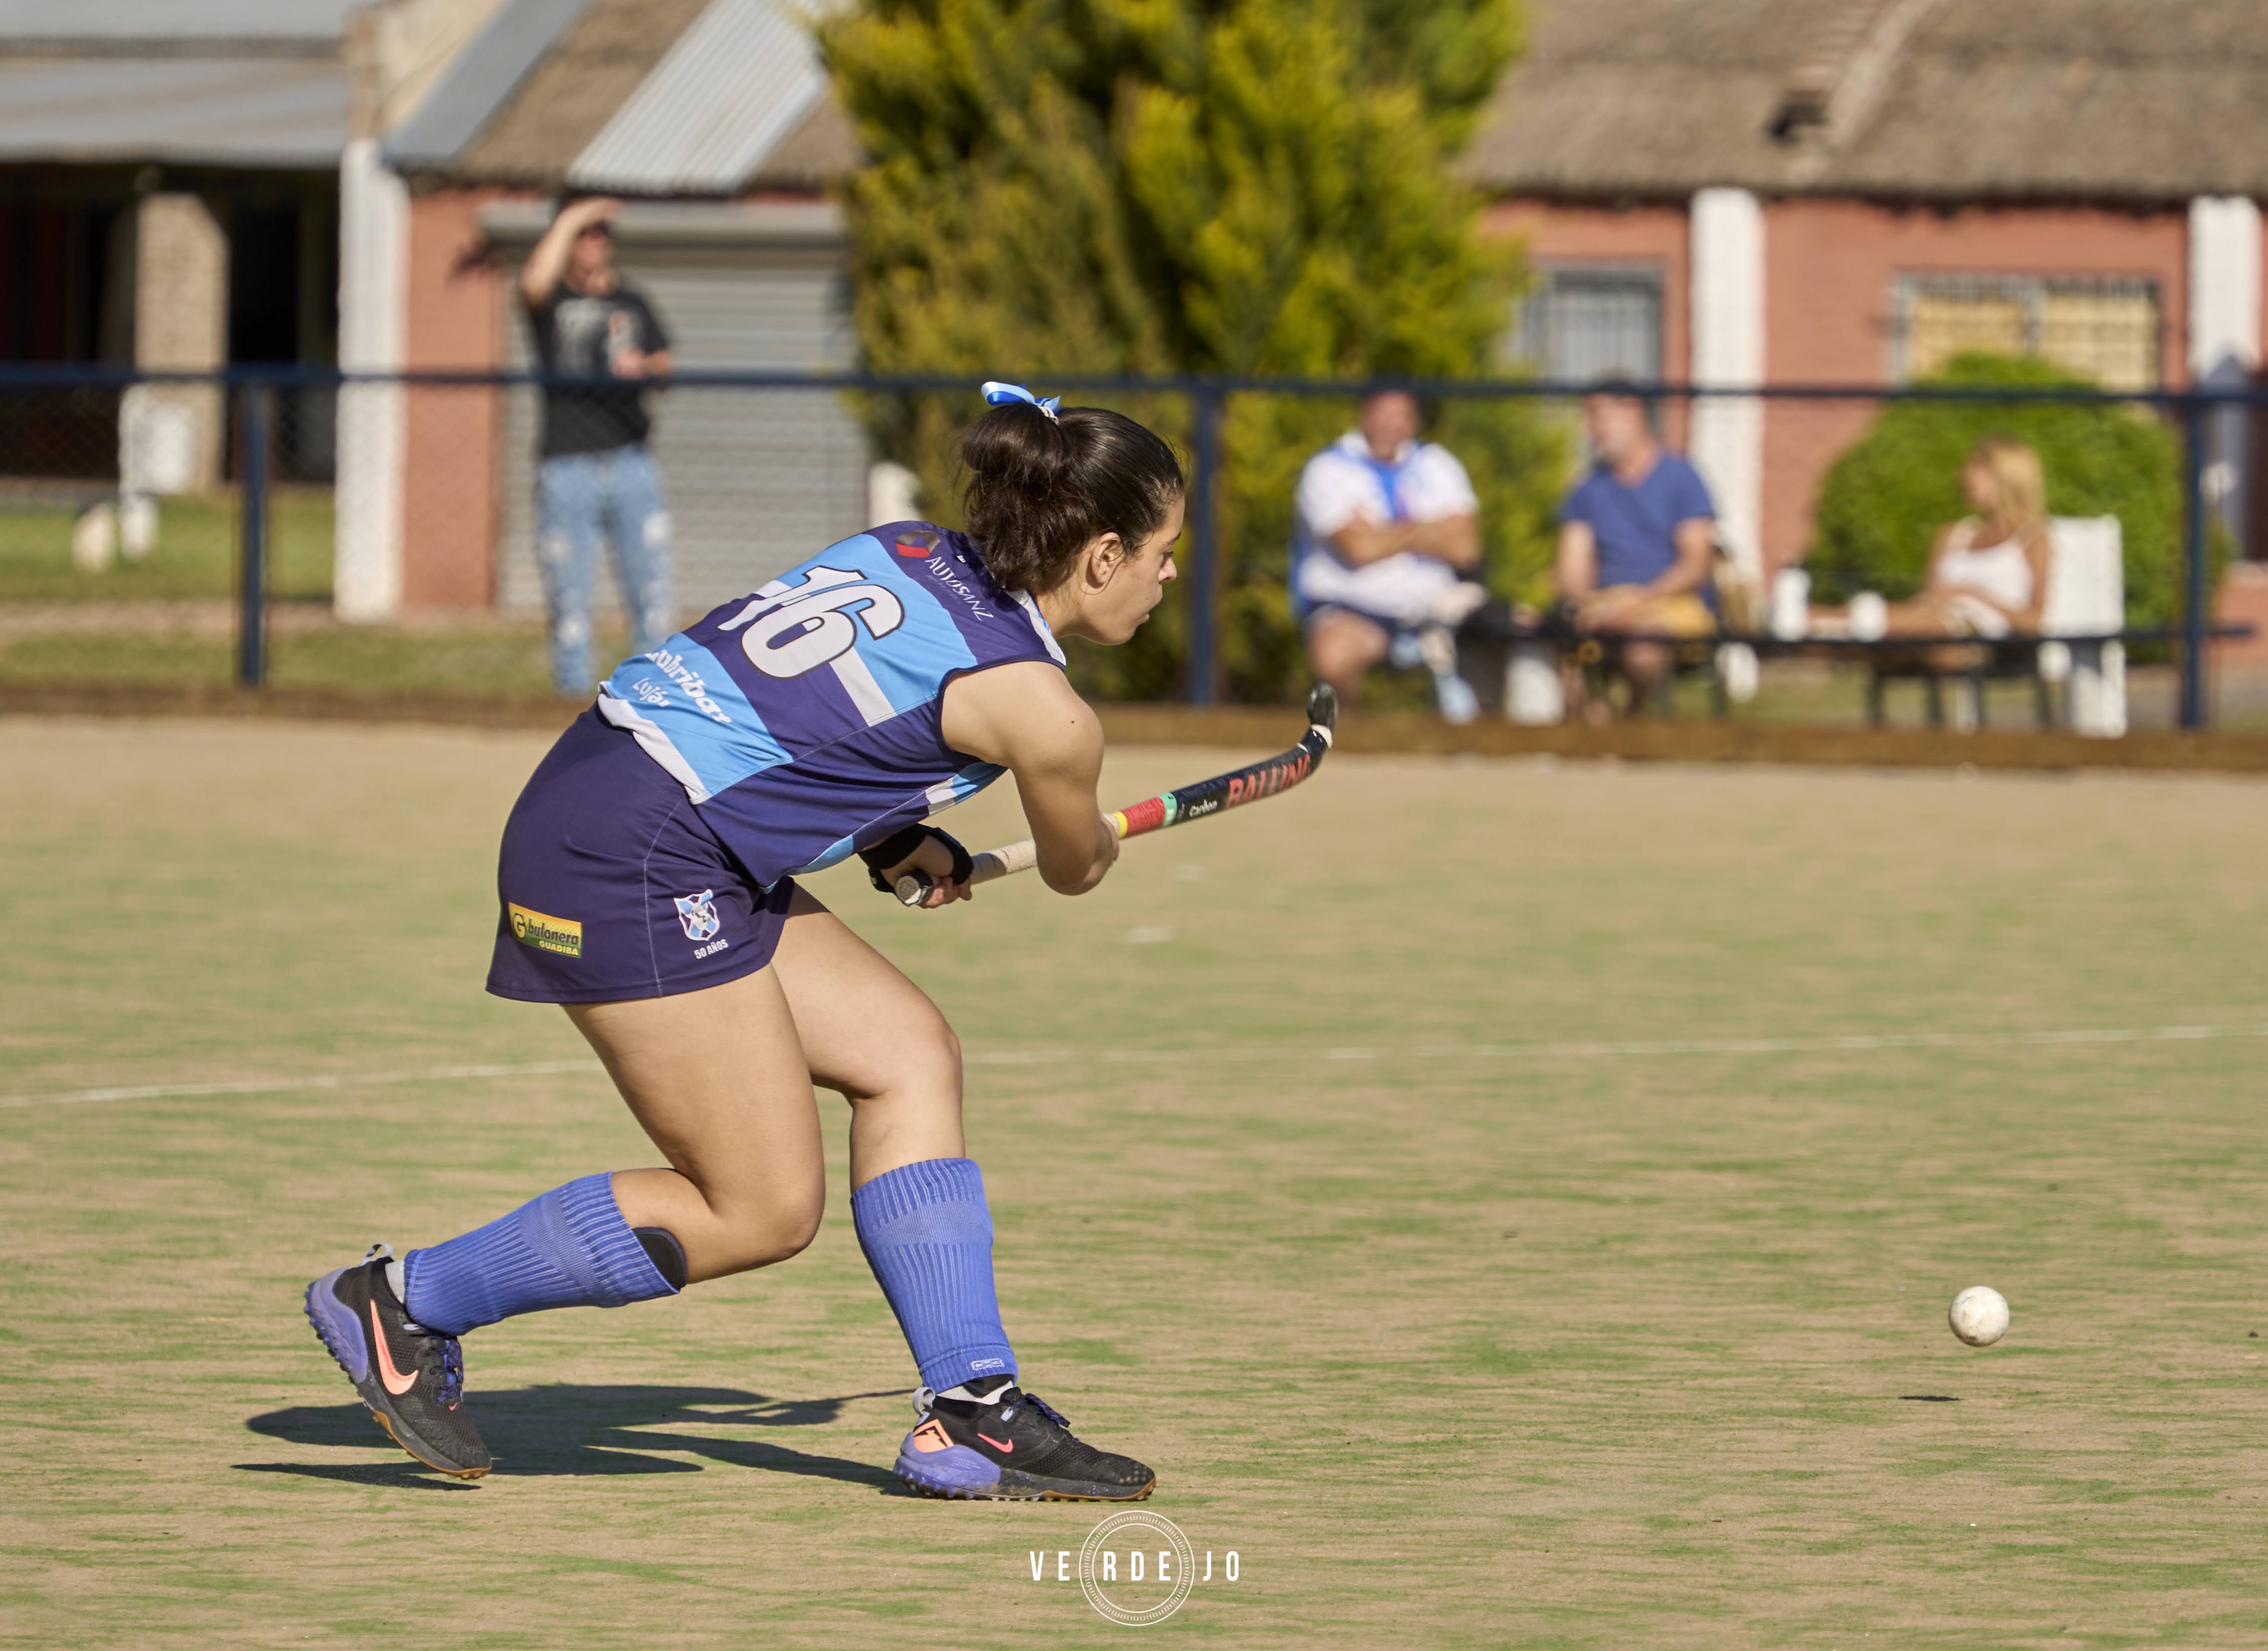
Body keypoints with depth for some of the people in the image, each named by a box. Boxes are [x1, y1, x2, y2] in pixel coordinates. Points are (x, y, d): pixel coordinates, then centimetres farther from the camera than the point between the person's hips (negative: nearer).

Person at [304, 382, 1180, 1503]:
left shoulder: (912, 555, 13)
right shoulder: (1042, 712, -9)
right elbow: (1076, 872, 12)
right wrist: (1091, 839, 36)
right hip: (632, 862, -10)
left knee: (908, 1053, 11)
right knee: (762, 1213, -3)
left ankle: (969, 1411, 11)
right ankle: (404, 1303, 4)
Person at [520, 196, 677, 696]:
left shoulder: (632, 303, 17)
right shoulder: (552, 301, 3)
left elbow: (665, 364, 18)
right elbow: (535, 284, -20)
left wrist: (642, 367, -4)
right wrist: (568, 221, -13)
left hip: (632, 465, 3)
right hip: (567, 469, -3)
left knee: (652, 592, 0)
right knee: (570, 600, -1)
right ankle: (573, 692, 6)